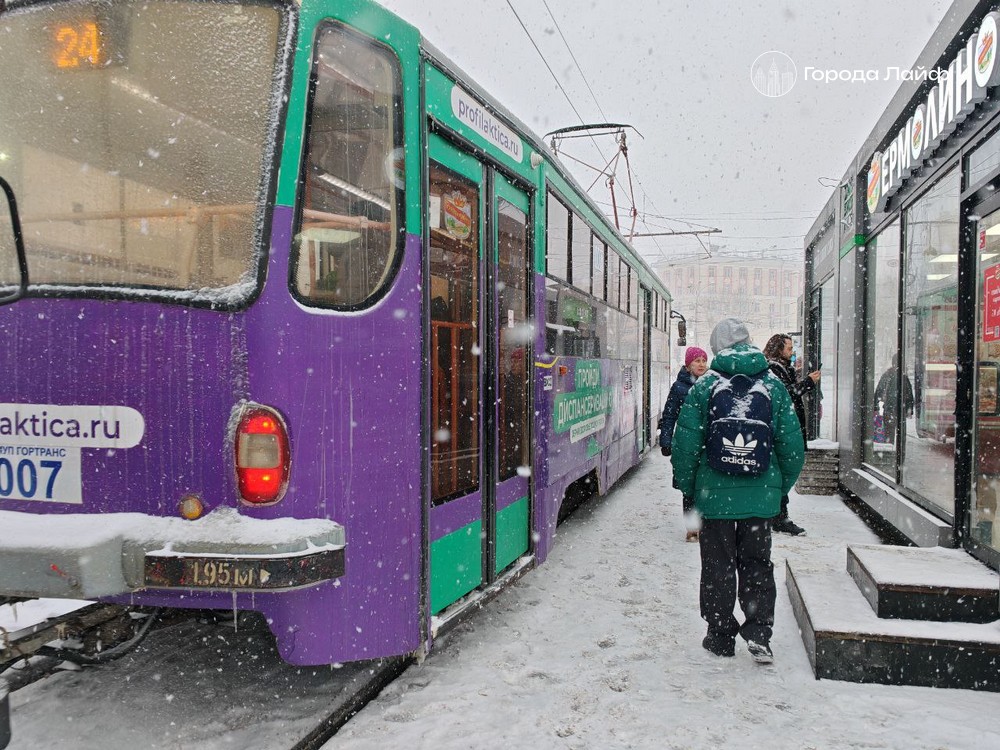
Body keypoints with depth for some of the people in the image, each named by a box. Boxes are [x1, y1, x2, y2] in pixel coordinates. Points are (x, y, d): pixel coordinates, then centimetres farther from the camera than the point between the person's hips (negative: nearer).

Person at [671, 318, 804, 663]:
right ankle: (759, 632, 5)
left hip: (715, 494, -2)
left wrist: (688, 486, 6)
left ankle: (721, 636, 18)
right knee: (758, 564, 14)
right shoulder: (774, 385, 0)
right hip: (761, 495, 2)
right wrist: (782, 485, 15)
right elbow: (792, 443, 3)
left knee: (718, 566, 10)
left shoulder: (704, 386, -7)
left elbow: (685, 442, -7)